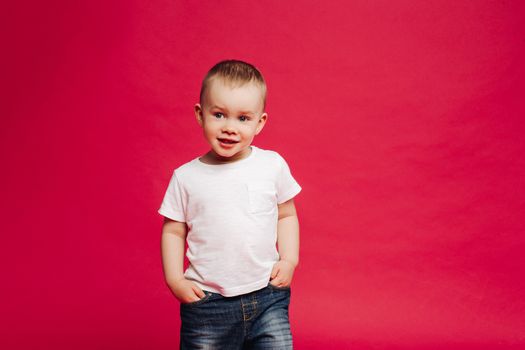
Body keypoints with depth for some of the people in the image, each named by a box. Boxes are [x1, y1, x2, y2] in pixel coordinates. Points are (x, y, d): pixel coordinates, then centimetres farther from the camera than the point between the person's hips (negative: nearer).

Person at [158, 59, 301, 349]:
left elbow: (286, 216, 10)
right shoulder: (186, 176, -2)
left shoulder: (273, 165, -1)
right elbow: (173, 231, 5)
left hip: (267, 298, 1)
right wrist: (174, 279, -4)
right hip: (206, 303, 0)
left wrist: (289, 260, -1)